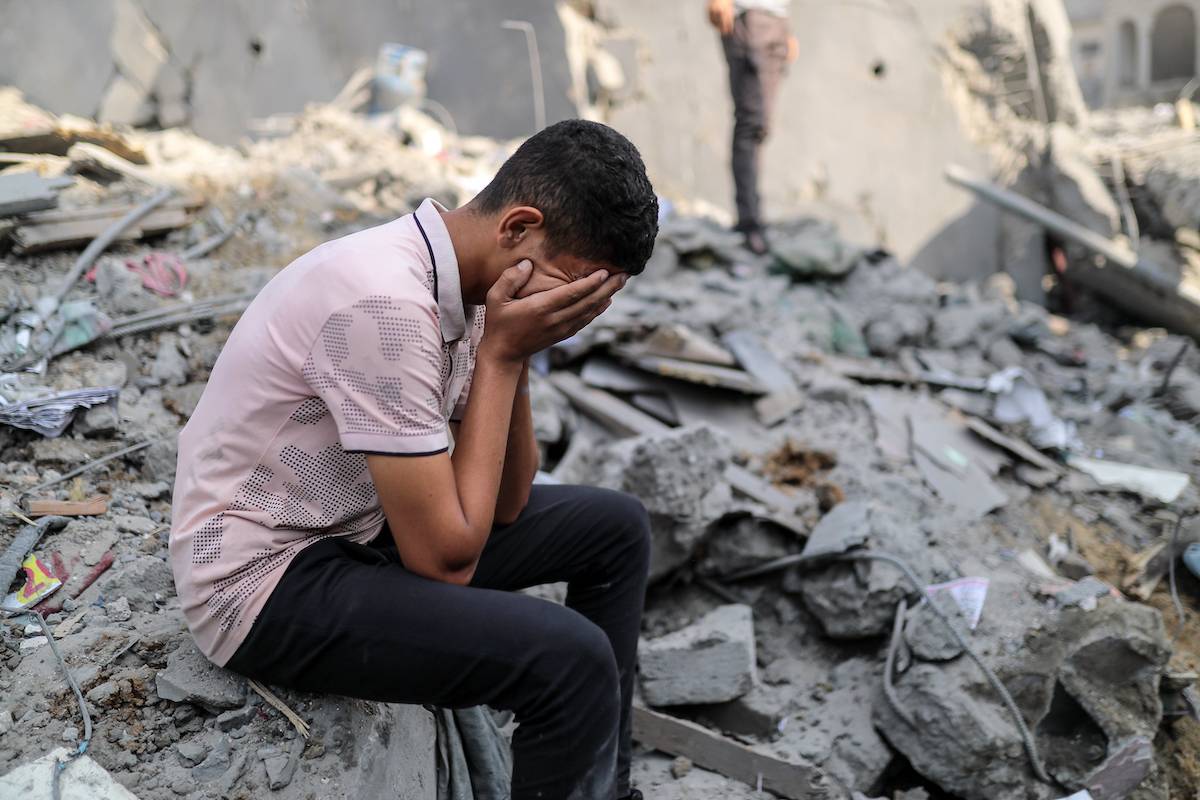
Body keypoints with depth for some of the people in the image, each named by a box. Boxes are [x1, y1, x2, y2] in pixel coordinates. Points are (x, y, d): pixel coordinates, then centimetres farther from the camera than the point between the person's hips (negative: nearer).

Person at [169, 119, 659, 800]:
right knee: (571, 660, -25)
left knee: (616, 529, 10)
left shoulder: (465, 281, -1)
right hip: (270, 584, -9)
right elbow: (447, 557, -25)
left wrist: (514, 350, -11)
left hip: (363, 529, 9)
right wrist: (500, 353, -22)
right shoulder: (387, 304, -29)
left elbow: (505, 505, 3)